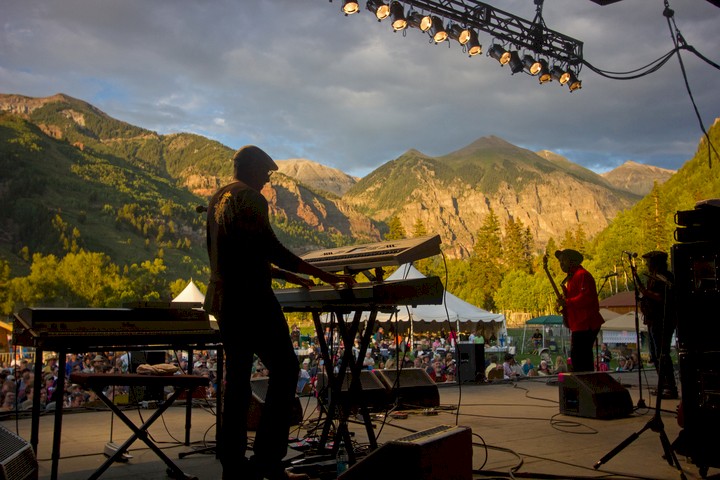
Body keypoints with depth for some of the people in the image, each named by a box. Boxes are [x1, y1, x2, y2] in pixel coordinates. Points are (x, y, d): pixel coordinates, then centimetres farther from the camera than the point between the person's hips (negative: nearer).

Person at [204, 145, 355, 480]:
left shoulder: (217, 199, 20)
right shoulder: (250, 199, -9)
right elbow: (271, 249, -17)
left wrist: (288, 276, 24)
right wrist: (327, 277, -14)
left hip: (223, 300, 10)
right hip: (250, 300, -10)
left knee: (237, 376, 12)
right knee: (284, 370, -5)